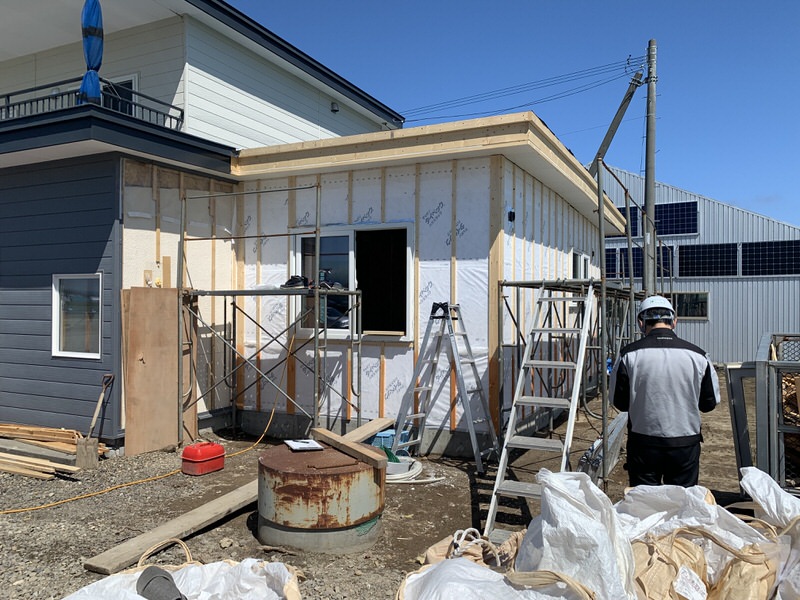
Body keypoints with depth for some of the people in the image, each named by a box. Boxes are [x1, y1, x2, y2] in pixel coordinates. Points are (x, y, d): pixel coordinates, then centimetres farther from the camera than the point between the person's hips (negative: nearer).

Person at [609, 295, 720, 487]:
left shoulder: (629, 354, -11)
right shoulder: (697, 355, -7)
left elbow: (618, 402, -1)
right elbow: (710, 402, 5)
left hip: (643, 443, -1)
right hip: (686, 443, 1)